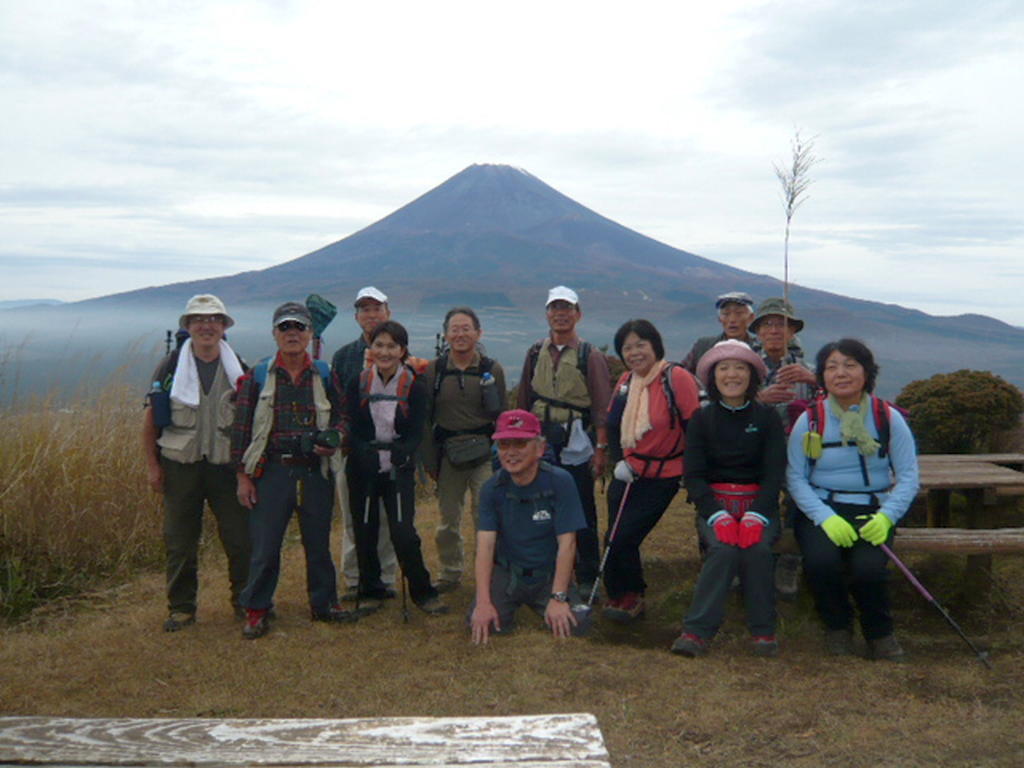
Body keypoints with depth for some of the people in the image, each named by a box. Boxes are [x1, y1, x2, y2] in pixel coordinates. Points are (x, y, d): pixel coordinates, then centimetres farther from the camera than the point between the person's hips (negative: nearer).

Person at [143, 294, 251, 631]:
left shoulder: (239, 368, 5)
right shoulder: (170, 367, 1)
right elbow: (150, 417, 3)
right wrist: (152, 464, -1)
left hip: (227, 465, 1)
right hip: (181, 465, -1)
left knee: (240, 537, 5)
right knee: (180, 540, 6)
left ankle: (245, 600, 22)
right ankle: (181, 607, 20)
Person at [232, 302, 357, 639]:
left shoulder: (324, 375, 6)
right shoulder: (258, 376, 1)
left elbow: (342, 416, 12)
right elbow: (242, 427, 2)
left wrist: (333, 439, -11)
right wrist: (243, 475, -2)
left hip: (315, 472, 2)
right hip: (271, 472, -2)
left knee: (319, 542, 11)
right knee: (264, 545, 1)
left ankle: (324, 603, 27)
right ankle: (257, 610, 17)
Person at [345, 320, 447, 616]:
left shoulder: (414, 386, -1)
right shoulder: (358, 383, 2)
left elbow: (416, 433, -5)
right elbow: (353, 430, -3)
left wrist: (396, 455, -23)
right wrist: (371, 456, -20)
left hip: (399, 470, -2)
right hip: (363, 470, 2)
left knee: (404, 533, -9)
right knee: (364, 533, 5)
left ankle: (422, 592, 9)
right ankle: (370, 592, 23)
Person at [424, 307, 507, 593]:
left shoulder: (492, 369, 1)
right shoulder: (433, 370, 3)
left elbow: (501, 415, 9)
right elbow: (426, 417, 7)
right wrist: (430, 459, 6)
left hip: (484, 453, -2)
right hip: (448, 453, 2)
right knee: (448, 520, 11)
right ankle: (450, 574, 28)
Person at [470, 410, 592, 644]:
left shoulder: (560, 482, -14)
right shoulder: (492, 489, -7)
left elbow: (567, 544, -15)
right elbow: (485, 545, -13)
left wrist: (558, 598, -21)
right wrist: (483, 602, -23)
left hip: (549, 574, 0)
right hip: (506, 573, 1)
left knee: (577, 625, -21)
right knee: (483, 623, -23)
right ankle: (510, 606, 14)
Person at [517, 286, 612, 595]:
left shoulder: (591, 356, 0)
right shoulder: (535, 354, 11)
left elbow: (602, 407, -3)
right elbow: (523, 401, 15)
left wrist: (601, 448, -8)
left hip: (576, 445, -3)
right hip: (540, 443, 3)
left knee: (582, 514, 3)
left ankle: (588, 578, 15)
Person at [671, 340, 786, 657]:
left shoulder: (767, 417, 6)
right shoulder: (702, 418, 7)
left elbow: (775, 473, -1)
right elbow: (694, 475, 0)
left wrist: (755, 516, -18)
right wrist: (718, 516, -18)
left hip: (759, 503, 0)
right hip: (713, 502, 0)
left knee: (757, 549, -29)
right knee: (723, 548, -29)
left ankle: (763, 631, -14)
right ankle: (697, 631, -25)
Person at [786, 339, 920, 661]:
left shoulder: (889, 418, 1)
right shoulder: (809, 420, -1)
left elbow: (908, 476, 0)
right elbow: (795, 477, -3)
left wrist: (886, 516, -17)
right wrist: (825, 517, -19)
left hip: (873, 510, 0)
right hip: (821, 509, 0)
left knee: (869, 567, -28)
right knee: (821, 560, -30)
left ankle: (879, 632, 8)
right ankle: (837, 626, 4)